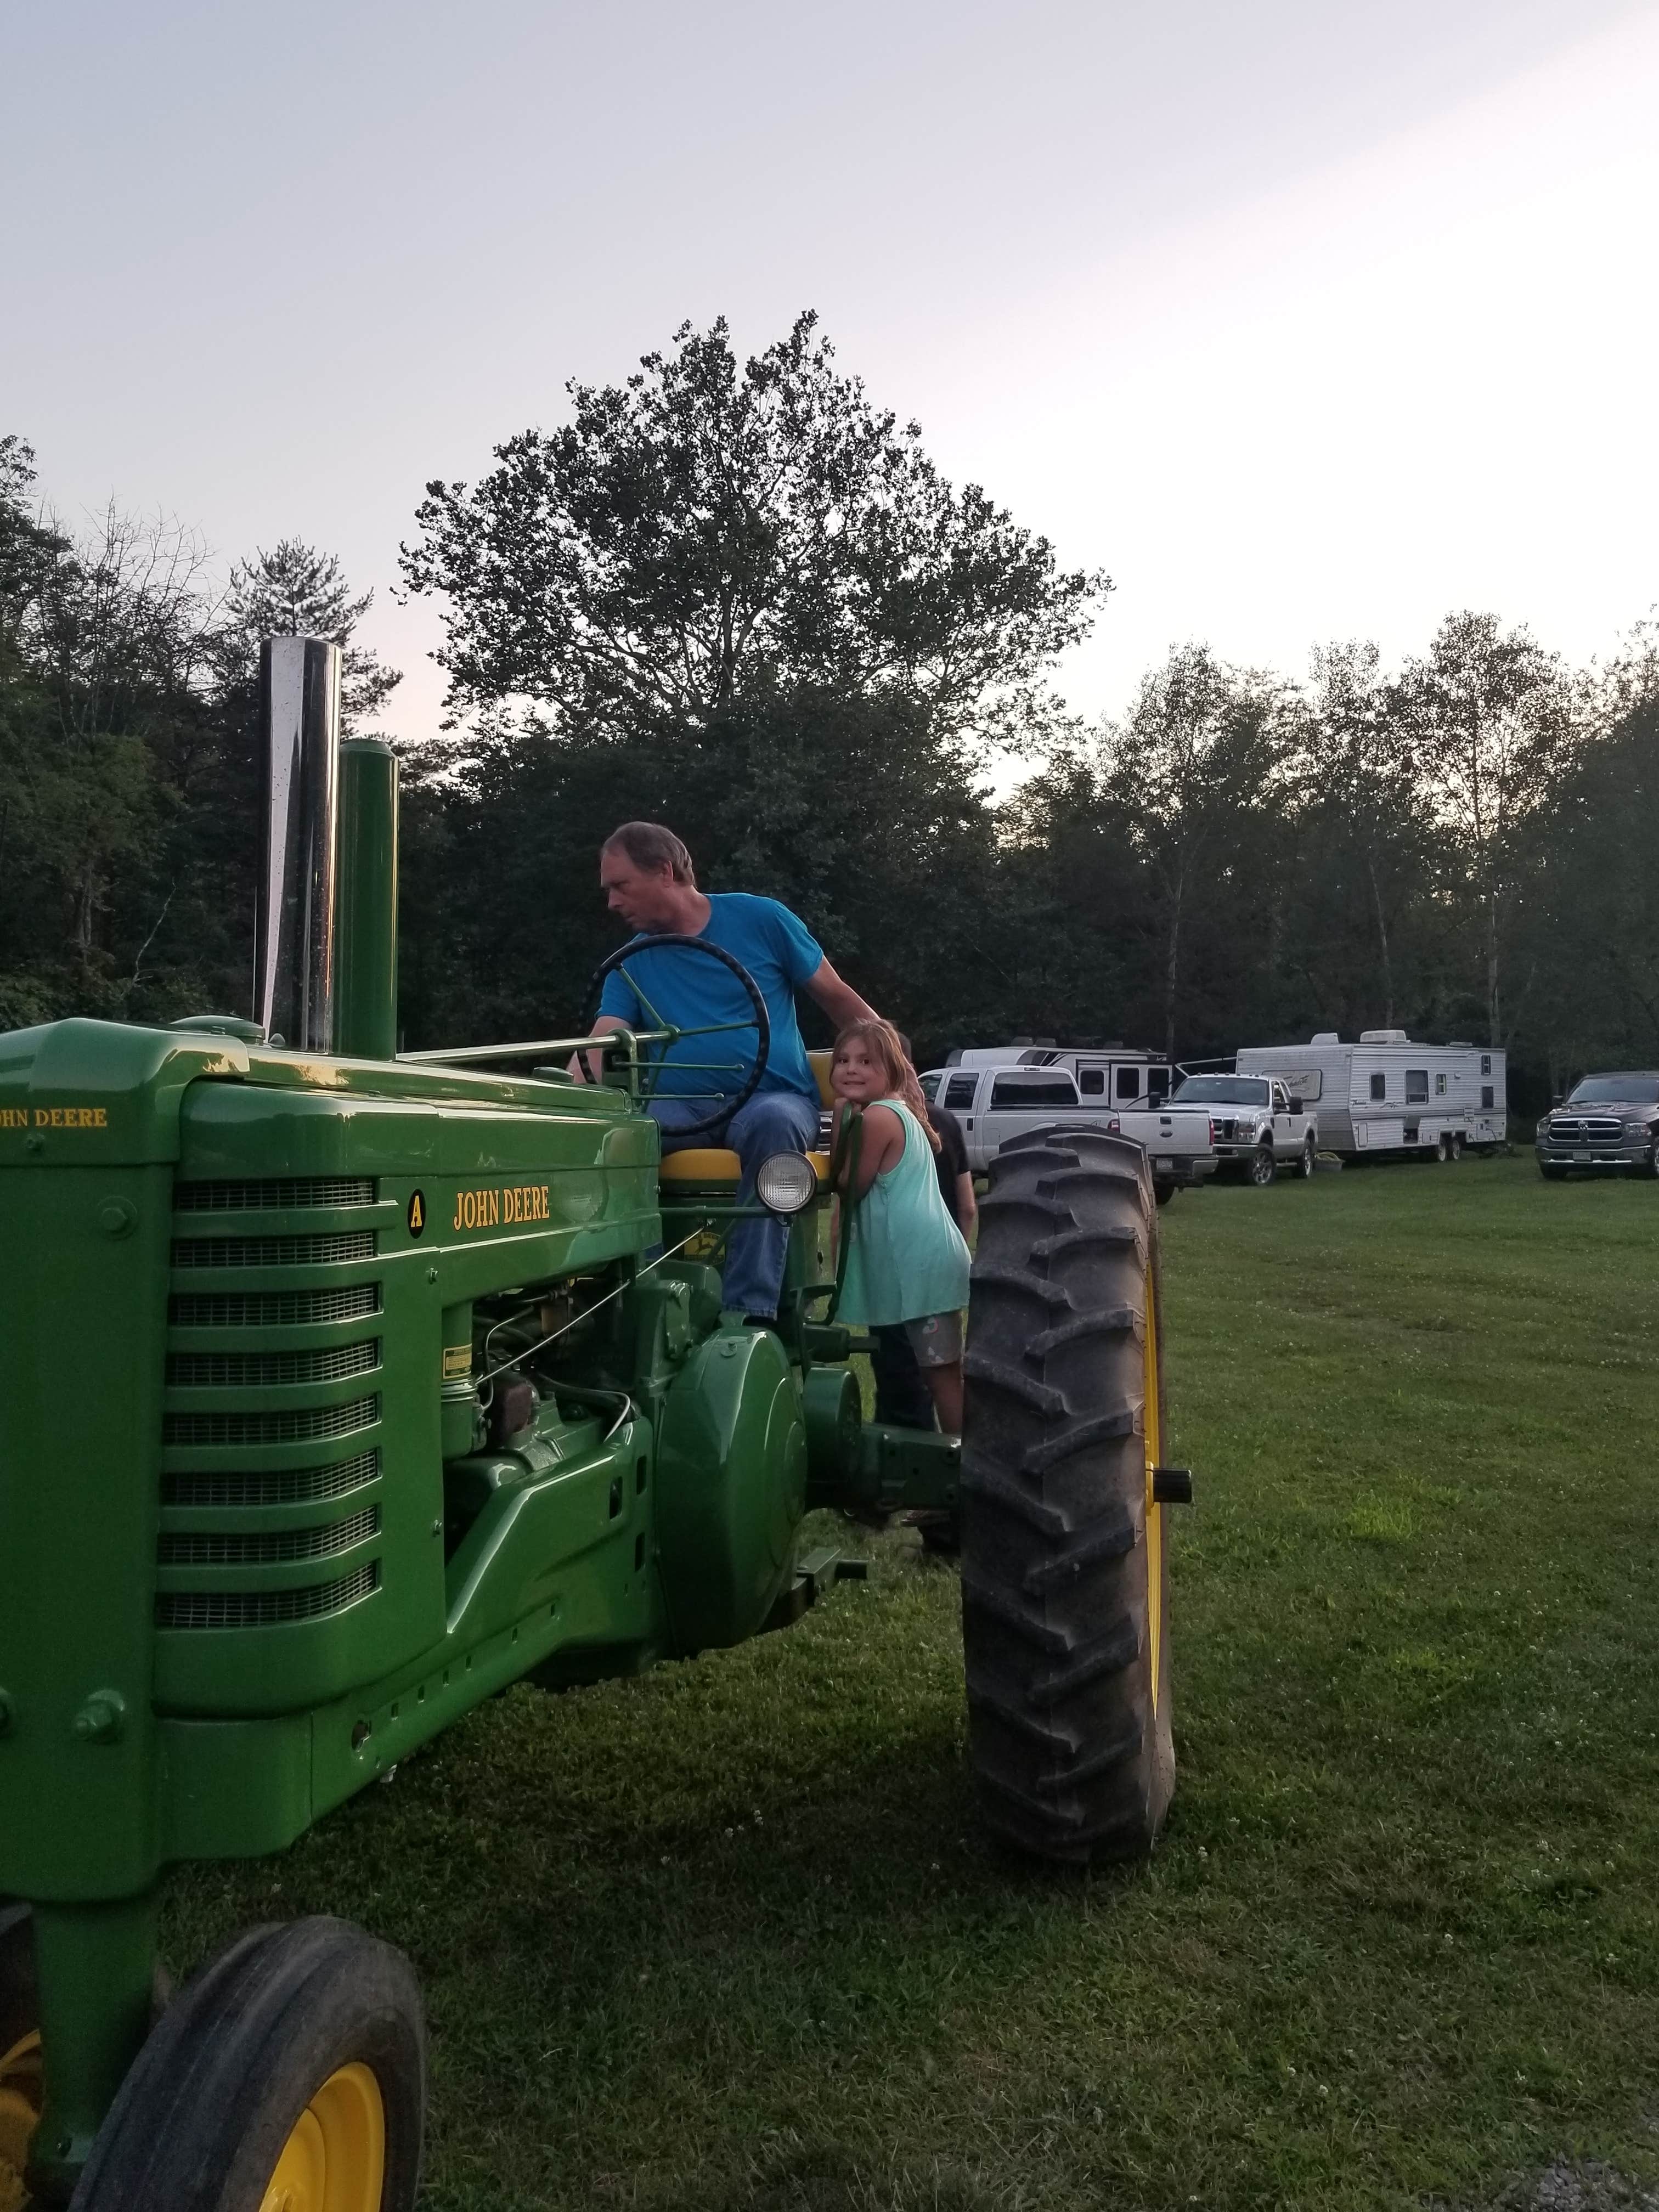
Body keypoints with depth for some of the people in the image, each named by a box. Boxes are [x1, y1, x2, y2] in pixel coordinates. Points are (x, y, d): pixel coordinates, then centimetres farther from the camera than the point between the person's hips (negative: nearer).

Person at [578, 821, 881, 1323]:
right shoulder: (632, 963, 11)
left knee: (771, 1122, -39)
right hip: (681, 1110, 3)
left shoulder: (761, 920, 2)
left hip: (774, 1098, -2)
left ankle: (752, 1309, -39)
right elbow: (597, 1050, -3)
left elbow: (840, 1000, 7)